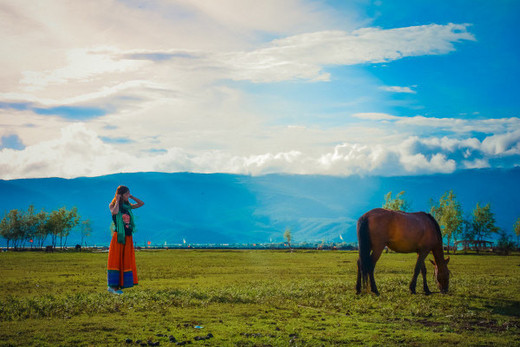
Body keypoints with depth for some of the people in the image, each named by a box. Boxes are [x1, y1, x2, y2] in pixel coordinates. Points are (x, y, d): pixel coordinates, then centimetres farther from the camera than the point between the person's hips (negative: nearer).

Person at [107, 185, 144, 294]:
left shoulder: (128, 206, 15)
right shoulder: (113, 205, -1)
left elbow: (141, 203, 15)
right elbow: (115, 212, -23)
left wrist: (131, 197, 10)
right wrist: (118, 200, -10)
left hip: (128, 237, 6)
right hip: (118, 237, -6)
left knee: (126, 261, 4)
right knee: (115, 260, -7)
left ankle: (116, 285, 9)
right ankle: (112, 285, -4)